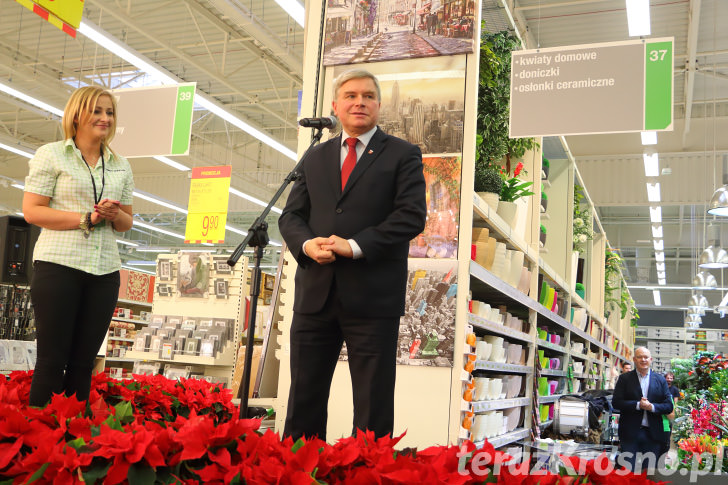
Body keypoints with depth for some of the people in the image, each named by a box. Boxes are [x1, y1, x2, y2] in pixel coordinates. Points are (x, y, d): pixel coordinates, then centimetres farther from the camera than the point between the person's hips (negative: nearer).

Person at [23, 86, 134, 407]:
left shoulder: (120, 166, 16)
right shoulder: (52, 155, 3)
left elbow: (127, 222, 20)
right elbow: (31, 211, -4)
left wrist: (116, 215, -4)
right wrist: (86, 218, -13)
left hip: (104, 272, 4)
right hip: (58, 267, -4)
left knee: (83, 362, 7)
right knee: (52, 359, -2)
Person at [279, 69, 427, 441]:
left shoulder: (402, 155, 4)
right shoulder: (316, 157, 17)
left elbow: (412, 216, -8)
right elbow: (291, 215, 13)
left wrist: (354, 246, -16)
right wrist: (306, 244, -9)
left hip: (373, 298, -4)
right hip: (315, 295, 4)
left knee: (374, 405, 4)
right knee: (304, 399, 10)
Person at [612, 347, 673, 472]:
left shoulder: (660, 380, 10)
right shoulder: (624, 378, 4)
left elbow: (669, 406, 4)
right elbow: (616, 402, -4)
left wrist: (652, 406, -14)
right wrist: (637, 405, -16)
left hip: (653, 433, 2)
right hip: (629, 433, -2)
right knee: (627, 471, -1)